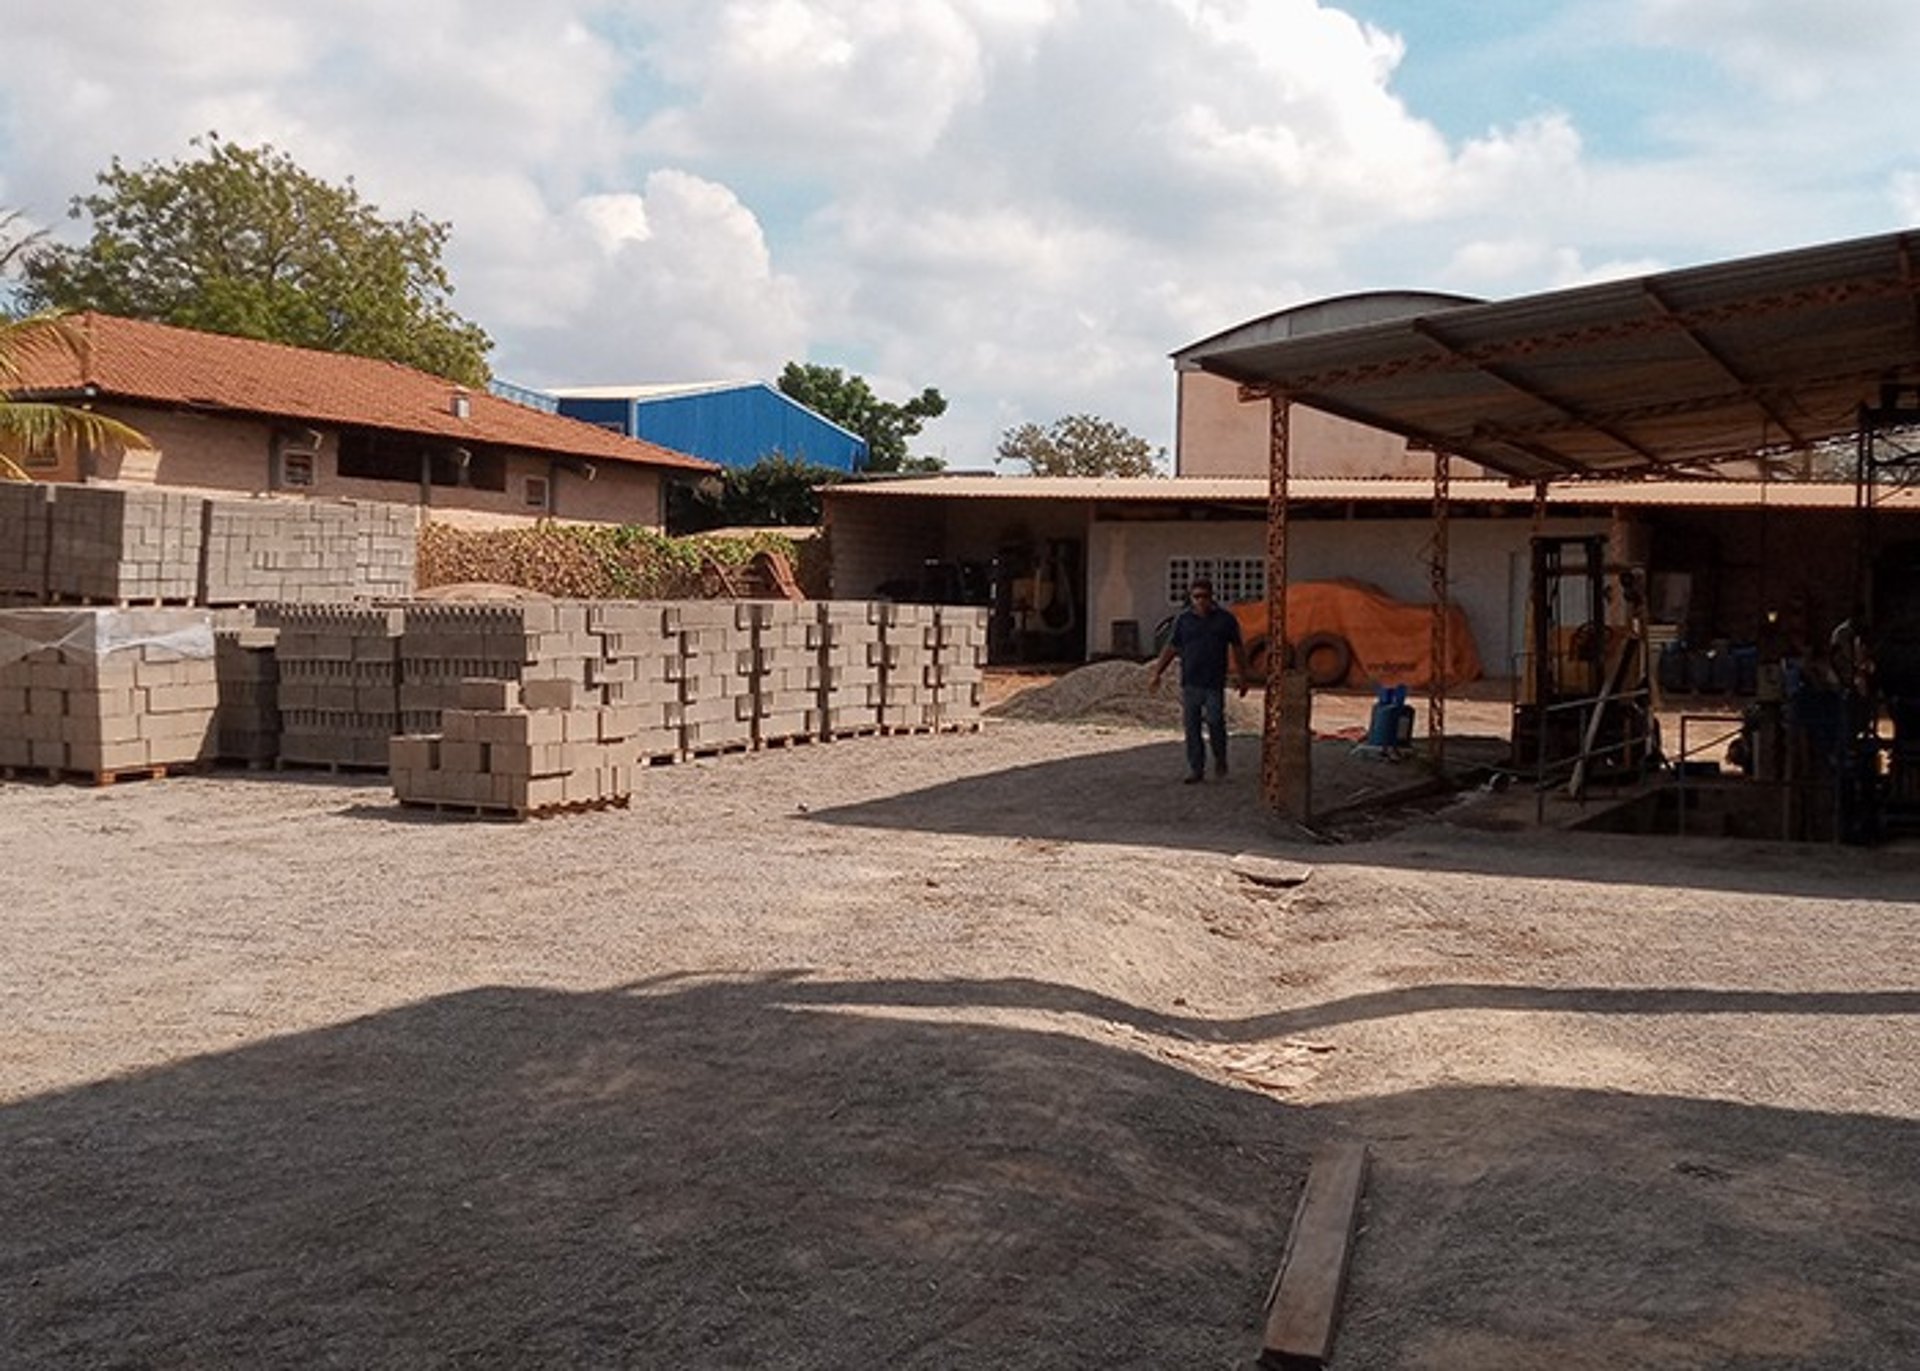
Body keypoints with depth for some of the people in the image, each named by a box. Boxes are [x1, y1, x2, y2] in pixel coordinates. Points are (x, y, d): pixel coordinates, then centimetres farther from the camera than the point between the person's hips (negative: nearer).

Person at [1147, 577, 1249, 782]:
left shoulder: (1225, 618, 4)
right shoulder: (1184, 619, 6)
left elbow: (1237, 648, 11)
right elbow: (1171, 648, 11)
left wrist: (1242, 676, 10)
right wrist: (1156, 673, 6)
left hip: (1214, 682, -2)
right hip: (1190, 682, 2)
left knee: (1215, 721, -11)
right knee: (1191, 725, 2)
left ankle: (1220, 758, 15)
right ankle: (1196, 769, 10)